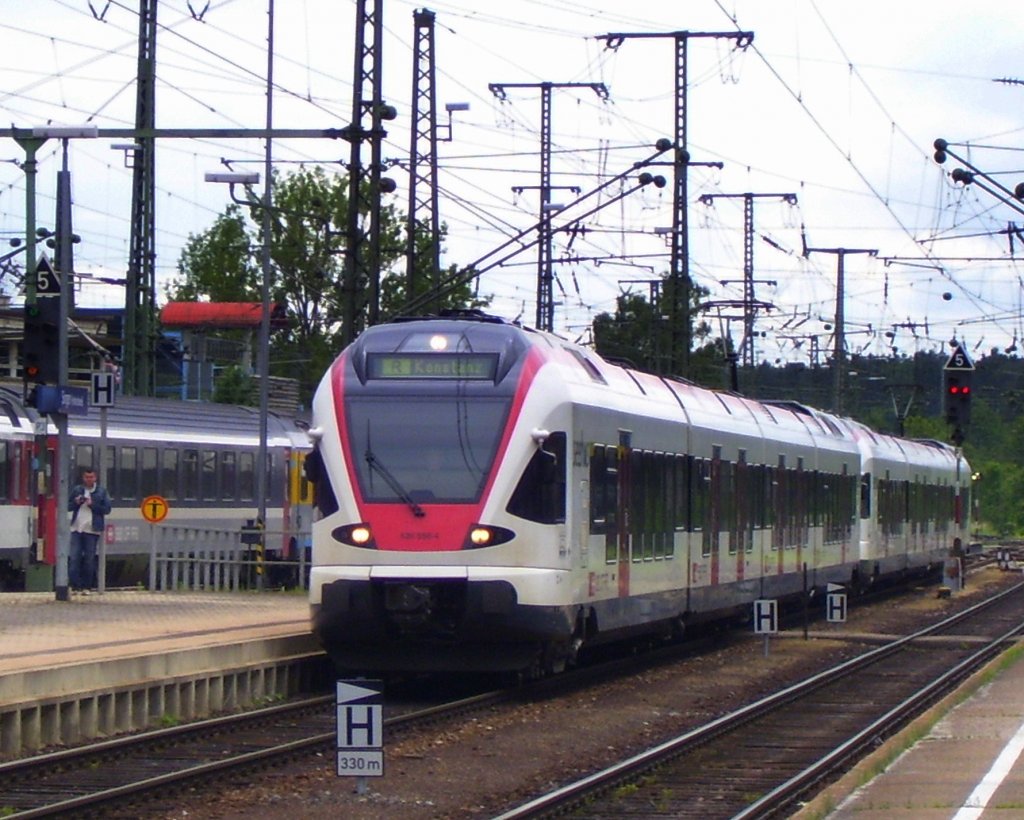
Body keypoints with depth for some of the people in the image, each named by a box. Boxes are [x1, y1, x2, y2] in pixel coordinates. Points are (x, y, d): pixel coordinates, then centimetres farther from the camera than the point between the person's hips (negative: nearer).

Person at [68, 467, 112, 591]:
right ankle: (74, 585, -3)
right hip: (76, 529, 1)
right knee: (74, 558, -5)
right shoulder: (77, 490, 12)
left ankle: (87, 586, 10)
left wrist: (93, 505, -12)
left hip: (92, 530, -1)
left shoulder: (101, 492, 5)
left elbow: (107, 509, 0)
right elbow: (68, 506, 14)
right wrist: (76, 503, -7)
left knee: (89, 559, 3)